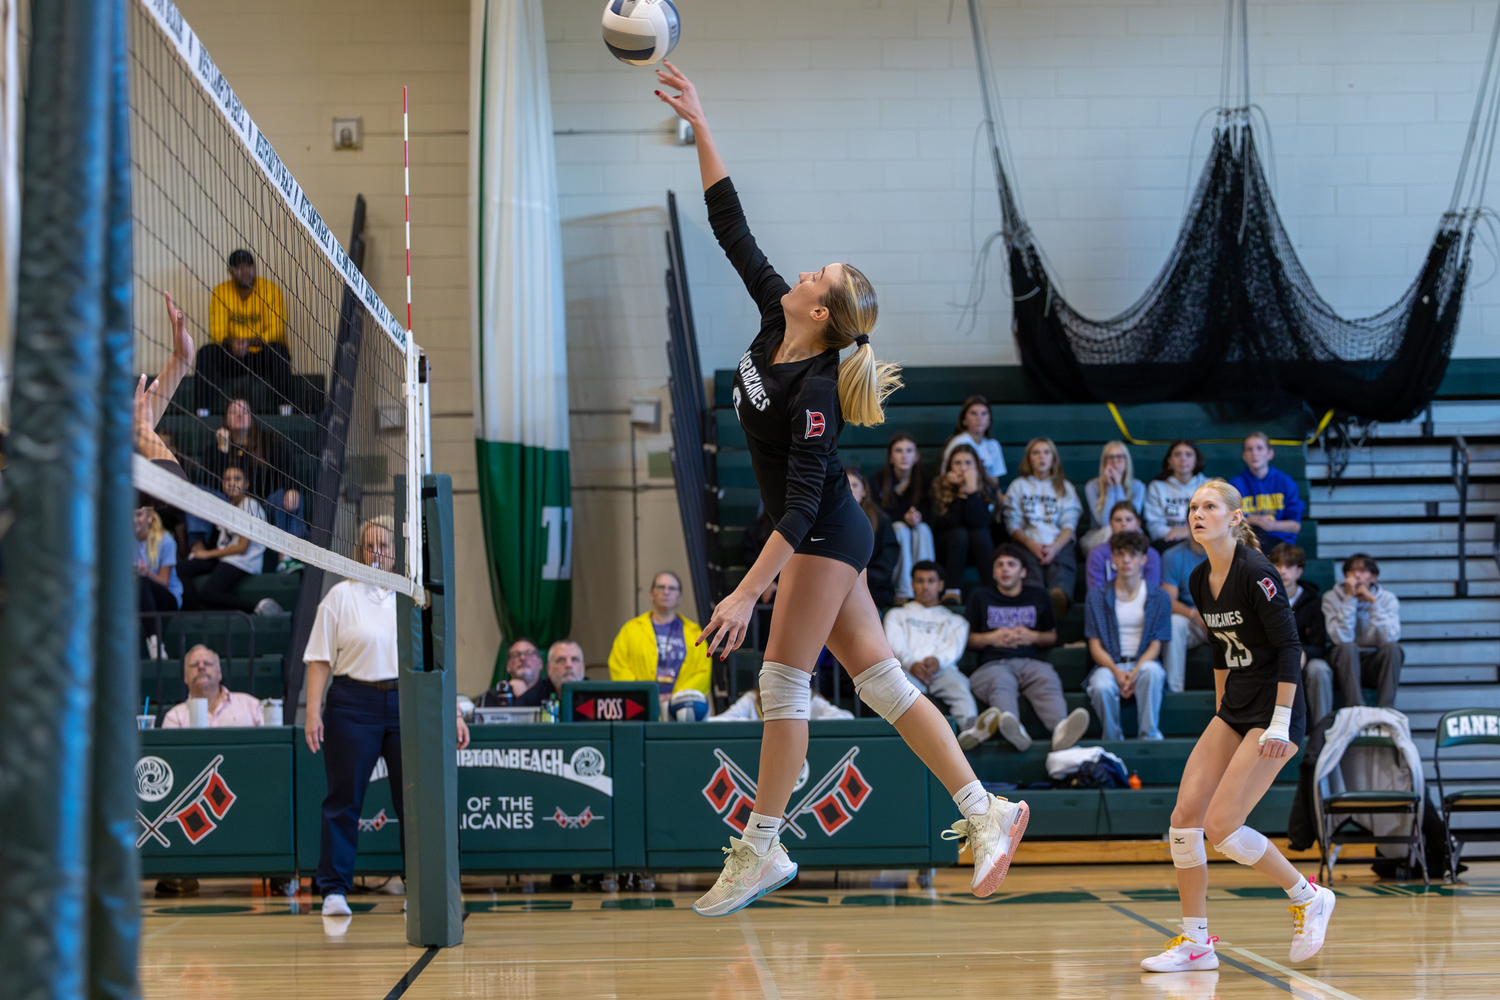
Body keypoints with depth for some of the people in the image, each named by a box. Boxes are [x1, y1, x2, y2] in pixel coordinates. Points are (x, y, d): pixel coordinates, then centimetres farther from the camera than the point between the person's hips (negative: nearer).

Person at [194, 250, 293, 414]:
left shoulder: (270, 289, -7)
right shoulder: (221, 291, 1)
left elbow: (276, 332, -14)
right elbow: (216, 331, -5)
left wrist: (249, 342, -32)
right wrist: (231, 343, -30)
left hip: (263, 356, -2)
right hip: (234, 358, 2)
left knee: (277, 349, -35)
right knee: (206, 352, -25)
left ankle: (285, 407, -35)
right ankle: (202, 411, -30)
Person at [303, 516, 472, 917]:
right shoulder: (341, 595, 3)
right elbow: (320, 659, 1)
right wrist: (313, 712, -8)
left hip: (407, 703, 2)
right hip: (352, 702, -2)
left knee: (414, 798, 2)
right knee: (344, 798, 0)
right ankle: (334, 890, 5)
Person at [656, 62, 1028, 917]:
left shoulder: (814, 390, -23)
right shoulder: (775, 321, -1)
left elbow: (802, 502, -26)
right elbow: (732, 229, 4)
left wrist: (747, 593, -29)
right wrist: (700, 127, -1)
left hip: (826, 535, -9)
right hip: (827, 536, 9)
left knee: (783, 683, -7)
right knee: (881, 680, 6)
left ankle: (761, 848, -2)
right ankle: (984, 810, 5)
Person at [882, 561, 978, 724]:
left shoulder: (954, 620, 34)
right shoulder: (897, 614, 34)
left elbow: (954, 647, 12)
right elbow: (895, 643, 13)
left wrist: (938, 660, -14)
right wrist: (912, 664, -11)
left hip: (942, 668, 1)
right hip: (907, 669, 0)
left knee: (959, 686, -38)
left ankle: (971, 728, -66)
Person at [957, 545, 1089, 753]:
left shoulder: (1038, 597, 27)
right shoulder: (980, 597, 24)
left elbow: (1052, 637, 29)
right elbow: (969, 639, 23)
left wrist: (1034, 637, 6)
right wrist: (991, 638, 2)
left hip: (1030, 661, 1)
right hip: (993, 663, -1)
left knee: (1047, 680, -37)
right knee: (1000, 683, -41)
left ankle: (1061, 730, -68)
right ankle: (1015, 731, -73)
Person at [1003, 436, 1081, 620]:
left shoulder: (1065, 487, 26)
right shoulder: (1019, 485, 24)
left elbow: (1069, 524, 11)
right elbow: (1013, 524, 13)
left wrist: (1054, 547, -11)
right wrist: (1032, 545, -8)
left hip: (1059, 545, 0)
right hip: (1028, 545, 0)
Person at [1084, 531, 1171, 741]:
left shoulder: (1159, 597, 8)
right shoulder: (1097, 598, 8)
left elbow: (1155, 645, 1)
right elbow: (1095, 645, 3)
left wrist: (1135, 672, -18)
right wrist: (1117, 671, -17)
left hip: (1143, 663, 0)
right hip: (1109, 664, 0)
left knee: (1151, 671, -37)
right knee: (1101, 687, -35)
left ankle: (1149, 736, -32)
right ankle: (1113, 741, -18)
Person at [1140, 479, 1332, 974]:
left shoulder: (1256, 573, -17)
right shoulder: (1200, 580, 7)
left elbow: (1289, 647, -18)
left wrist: (1280, 724, -20)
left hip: (1274, 711, -8)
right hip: (1233, 710, 8)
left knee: (1221, 826, -13)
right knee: (1184, 815, -3)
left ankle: (1308, 897, 9)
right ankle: (1196, 942, 6)